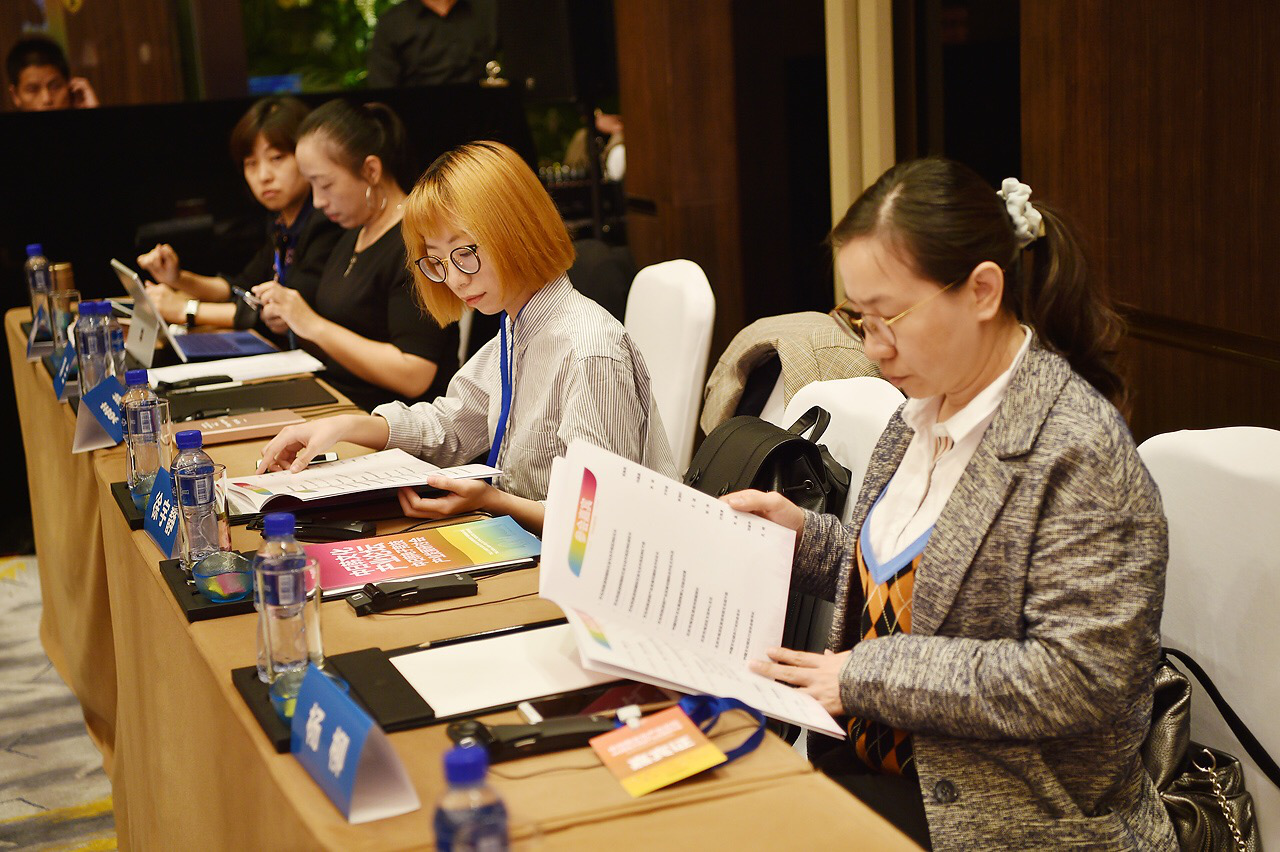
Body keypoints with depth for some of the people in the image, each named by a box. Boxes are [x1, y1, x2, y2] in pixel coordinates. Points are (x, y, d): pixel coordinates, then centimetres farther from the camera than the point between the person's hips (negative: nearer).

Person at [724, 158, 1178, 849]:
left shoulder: (1078, 452, -20)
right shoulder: (925, 409, 7)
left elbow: (1077, 676, -24)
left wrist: (866, 675, -22)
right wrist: (803, 534, 4)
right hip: (886, 762, 8)